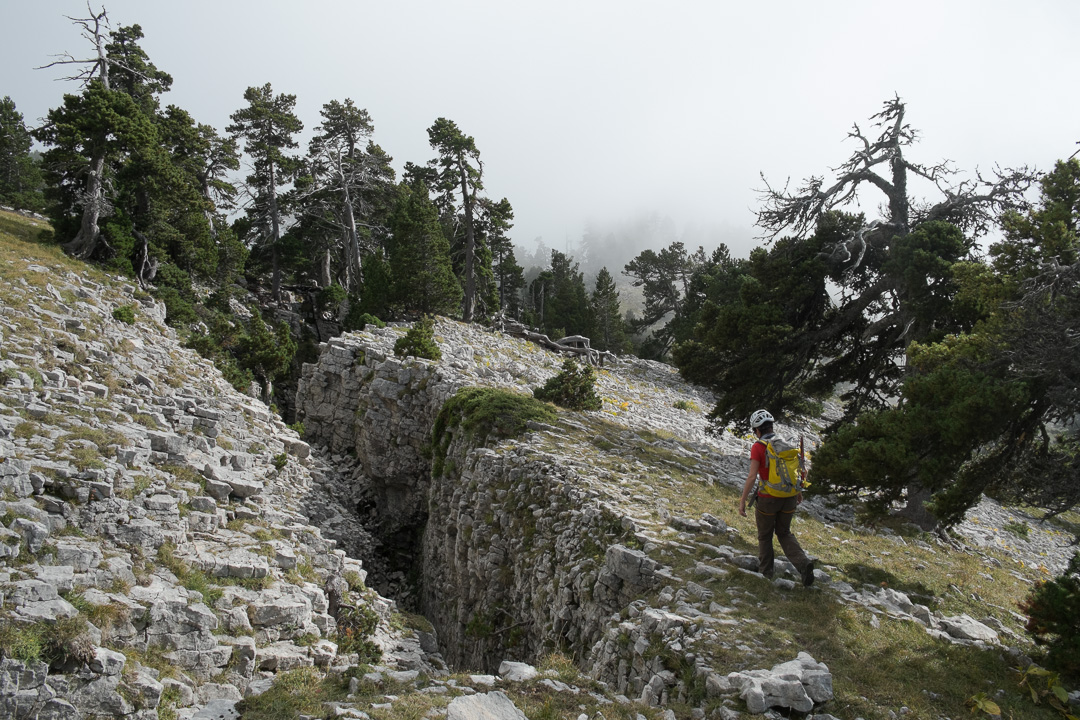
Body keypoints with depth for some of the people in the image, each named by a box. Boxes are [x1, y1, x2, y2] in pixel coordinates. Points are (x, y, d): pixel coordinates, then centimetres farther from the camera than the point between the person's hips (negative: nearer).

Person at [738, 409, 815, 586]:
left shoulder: (758, 447, -14)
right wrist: (799, 491, 25)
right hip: (789, 498, 5)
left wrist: (742, 501, -15)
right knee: (784, 533, 22)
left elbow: (752, 476, -20)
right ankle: (803, 563, 0)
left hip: (768, 499, -5)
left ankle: (765, 571, 32)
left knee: (765, 536, 18)